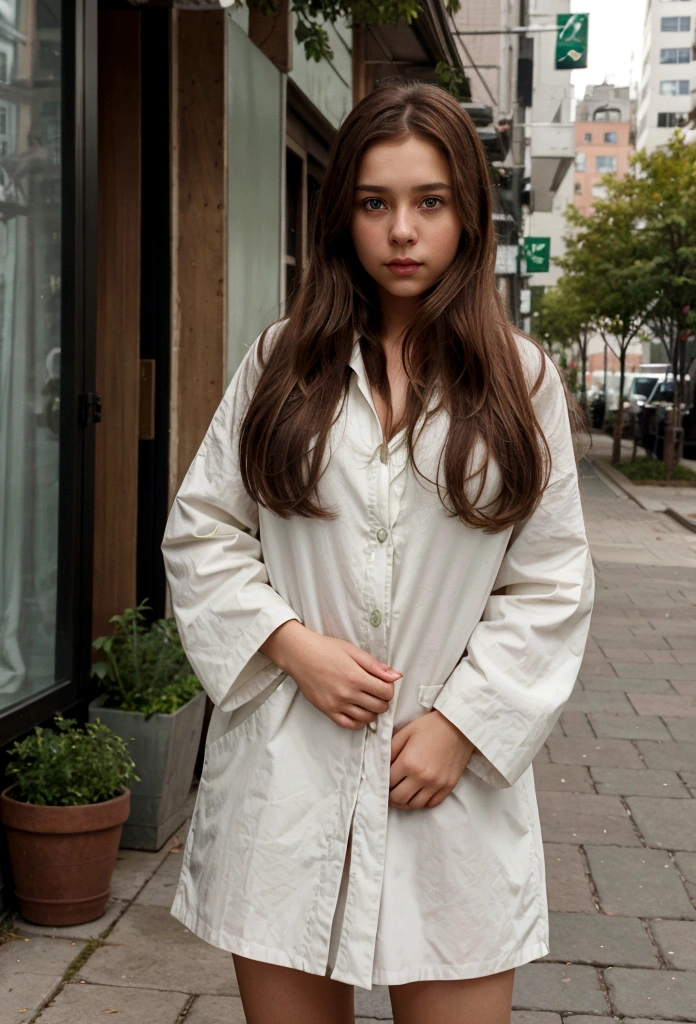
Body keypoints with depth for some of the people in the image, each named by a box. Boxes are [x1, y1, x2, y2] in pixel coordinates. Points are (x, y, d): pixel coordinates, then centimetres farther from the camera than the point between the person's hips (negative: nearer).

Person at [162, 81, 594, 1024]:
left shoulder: (522, 382, 4)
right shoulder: (284, 363, 6)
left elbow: (551, 585, 3)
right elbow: (201, 531, 6)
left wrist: (463, 722, -6)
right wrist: (292, 644, -8)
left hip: (452, 779, 0)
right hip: (285, 772, 1)